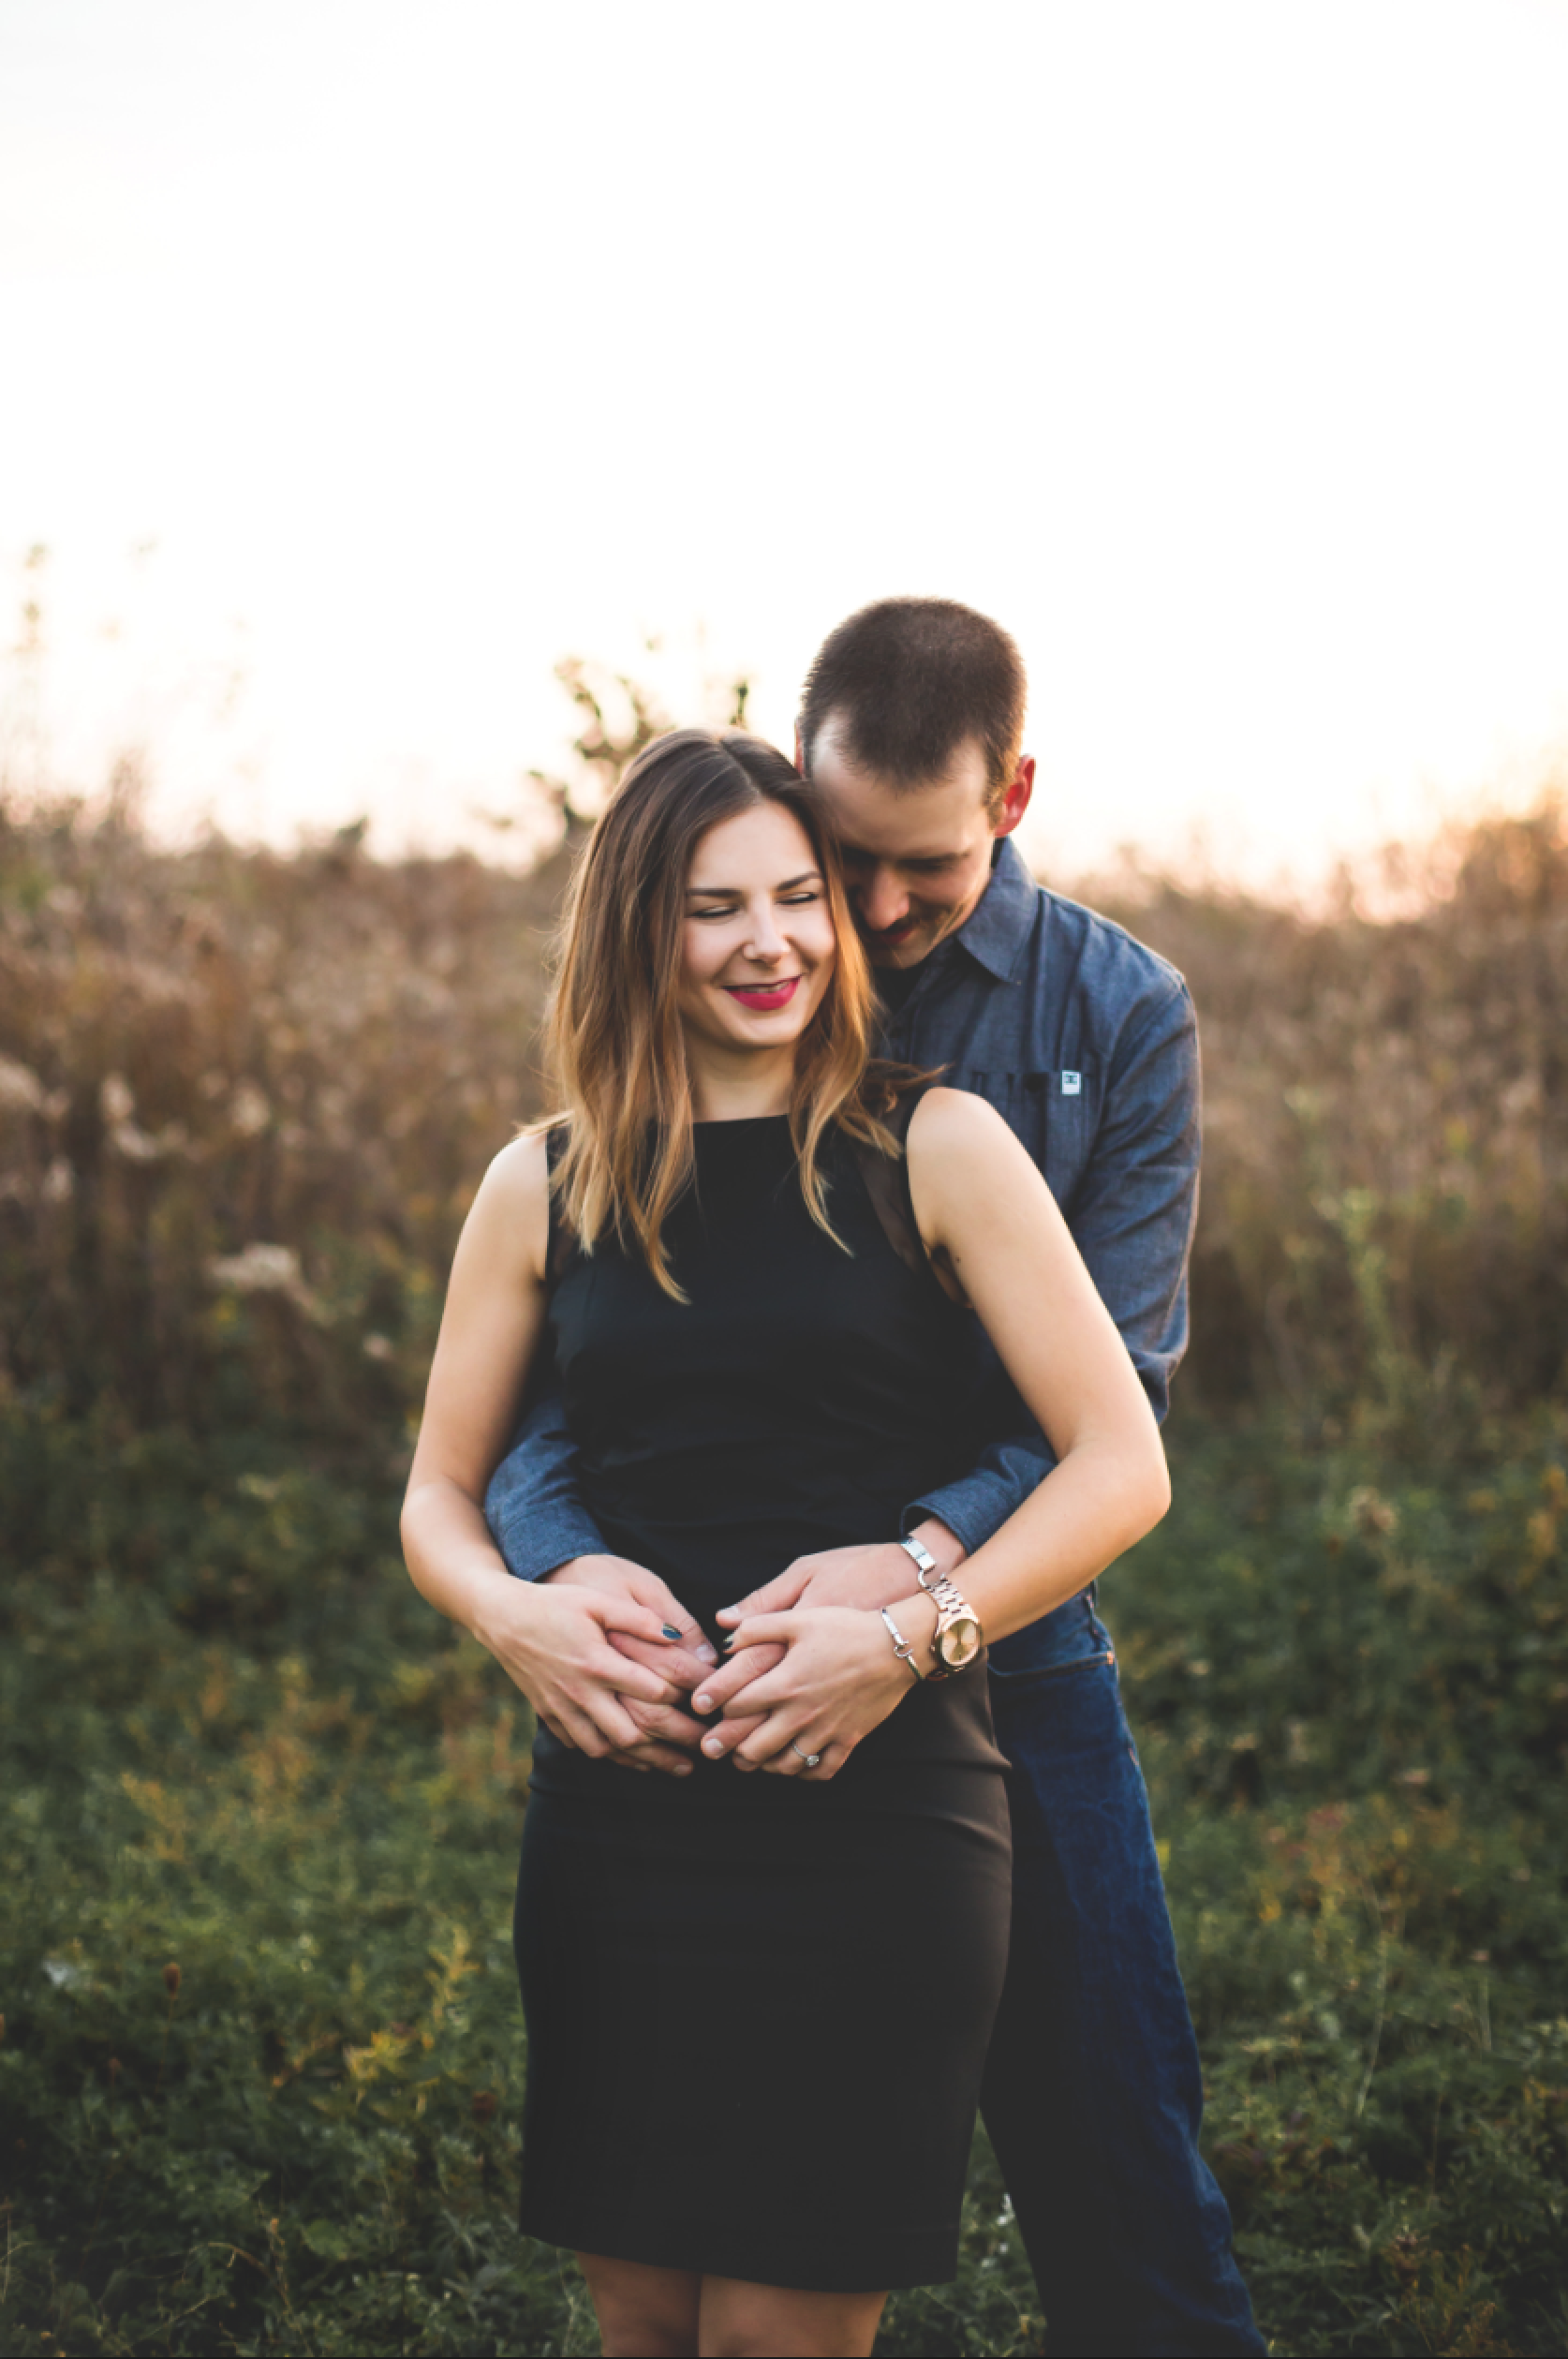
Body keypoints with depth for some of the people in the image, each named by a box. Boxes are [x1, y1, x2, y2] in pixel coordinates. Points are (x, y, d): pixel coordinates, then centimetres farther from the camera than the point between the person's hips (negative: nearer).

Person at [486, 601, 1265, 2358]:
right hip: (716, 1635, 1)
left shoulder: (1121, 1016, -2)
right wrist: (562, 1554, -27)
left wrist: (926, 1559, -32)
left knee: (1111, 2136, 2)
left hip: (1006, 1636, -1)